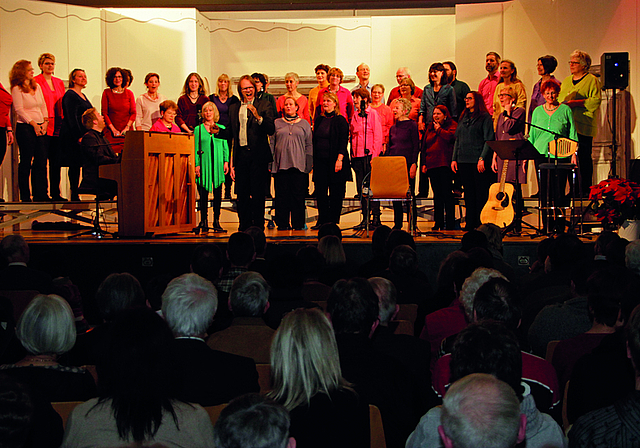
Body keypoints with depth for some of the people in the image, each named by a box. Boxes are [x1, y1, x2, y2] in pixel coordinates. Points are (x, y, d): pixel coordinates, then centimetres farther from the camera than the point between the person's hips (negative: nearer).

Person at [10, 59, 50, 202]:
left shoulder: (37, 86, 15)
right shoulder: (17, 89, -5)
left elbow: (43, 106, 17)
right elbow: (19, 110, -10)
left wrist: (45, 121, 3)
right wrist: (33, 123, -14)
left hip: (41, 127, 6)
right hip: (25, 127, -6)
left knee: (41, 161, 4)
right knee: (26, 162, -2)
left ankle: (41, 194, 10)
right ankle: (25, 196, 4)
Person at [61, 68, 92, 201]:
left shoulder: (82, 96, 20)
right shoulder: (70, 95, -8)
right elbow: (71, 118, -15)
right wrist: (79, 136, -19)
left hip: (83, 134, 9)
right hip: (72, 136, -9)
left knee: (77, 164, 6)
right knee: (75, 164, -7)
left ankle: (75, 194, 7)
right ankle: (74, 195, -5)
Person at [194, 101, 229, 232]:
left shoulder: (221, 128, 12)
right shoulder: (198, 129, 7)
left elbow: (225, 147, 12)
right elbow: (196, 148, 4)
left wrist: (226, 161, 1)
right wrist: (197, 165, -5)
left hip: (218, 164, 2)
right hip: (204, 164, -1)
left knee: (218, 193, 0)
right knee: (203, 193, -2)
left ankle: (216, 221, 5)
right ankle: (204, 220, 5)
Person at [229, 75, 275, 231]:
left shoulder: (264, 105, 3)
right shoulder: (234, 108, 15)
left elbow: (271, 130, -7)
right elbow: (232, 135, 16)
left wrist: (258, 117, -23)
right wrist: (232, 162, 12)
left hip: (258, 155, -3)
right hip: (241, 155, 4)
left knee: (258, 193, -2)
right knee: (242, 193, 5)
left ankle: (258, 225, 5)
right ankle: (244, 225, 14)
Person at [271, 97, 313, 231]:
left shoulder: (304, 124, 12)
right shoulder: (277, 123, 12)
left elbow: (309, 145, 11)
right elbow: (271, 143, 11)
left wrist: (309, 164, 2)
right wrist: (270, 164, 3)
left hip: (299, 165, 0)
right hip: (281, 164, 0)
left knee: (298, 195, -2)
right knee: (282, 195, -1)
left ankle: (298, 224, 5)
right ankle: (282, 223, 6)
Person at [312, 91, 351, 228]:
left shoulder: (340, 120, -3)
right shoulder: (319, 119, 14)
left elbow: (343, 142, -8)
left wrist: (339, 159, -17)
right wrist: (312, 160, 11)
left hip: (334, 160, -5)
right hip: (320, 160, 5)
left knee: (335, 193, -1)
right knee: (320, 191, 4)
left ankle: (333, 221, 5)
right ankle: (322, 220, 10)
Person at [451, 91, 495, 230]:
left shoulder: (485, 117, -1)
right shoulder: (463, 118, 18)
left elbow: (489, 140, -7)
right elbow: (457, 139, 19)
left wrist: (482, 158, -16)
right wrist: (454, 159, 10)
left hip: (478, 161, -6)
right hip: (463, 161, 6)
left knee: (481, 193, -4)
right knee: (468, 192, 8)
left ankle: (481, 222, 0)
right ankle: (470, 222, 12)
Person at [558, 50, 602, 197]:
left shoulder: (592, 80, 2)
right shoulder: (566, 80, 23)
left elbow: (596, 100, -9)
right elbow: (559, 99, 28)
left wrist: (576, 103, -17)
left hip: (583, 126, -6)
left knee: (584, 158, -5)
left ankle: (586, 190, 1)